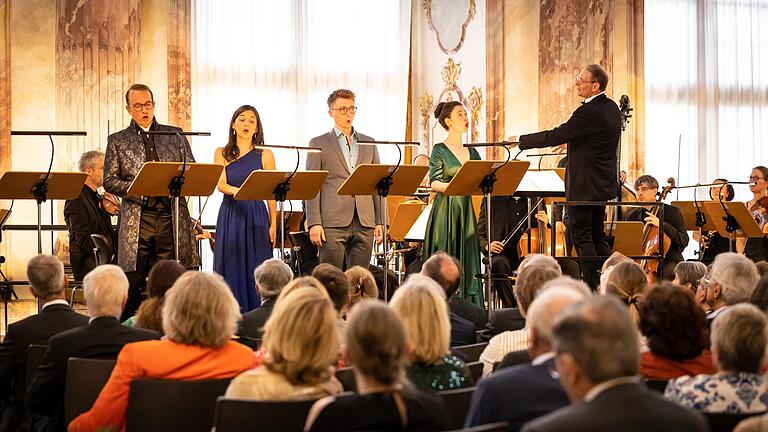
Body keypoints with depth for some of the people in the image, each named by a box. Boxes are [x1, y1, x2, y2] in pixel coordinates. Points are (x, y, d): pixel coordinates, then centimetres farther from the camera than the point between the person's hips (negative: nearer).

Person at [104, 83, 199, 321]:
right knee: (132, 284, -3)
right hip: (136, 219, -1)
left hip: (172, 219, 1)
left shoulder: (175, 135, 15)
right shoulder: (117, 141, 10)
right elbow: (110, 181, 4)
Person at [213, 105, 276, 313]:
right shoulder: (222, 153, 8)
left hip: (257, 217, -1)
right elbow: (220, 184, -7)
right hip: (230, 217, 1)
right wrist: (237, 191, -29)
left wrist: (273, 224, -6)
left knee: (256, 270, -3)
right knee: (231, 270, -1)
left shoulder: (265, 155, 6)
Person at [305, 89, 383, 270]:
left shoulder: (369, 143, 17)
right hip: (333, 222, -3)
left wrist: (379, 221, 8)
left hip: (364, 223, 3)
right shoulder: (318, 144, 6)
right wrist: (314, 223, -9)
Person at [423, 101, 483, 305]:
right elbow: (434, 183, -10)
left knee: (468, 265, 2)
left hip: (466, 212, 5)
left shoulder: (472, 152, 15)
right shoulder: (439, 150, -1)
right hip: (445, 210, -5)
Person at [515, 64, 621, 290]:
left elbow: (556, 136, -21)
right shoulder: (611, 107, 8)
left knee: (581, 236, -1)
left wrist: (521, 141, -13)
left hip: (584, 186, -9)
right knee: (597, 235, 17)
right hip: (603, 183, 9)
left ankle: (592, 287, 0)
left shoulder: (588, 112, -22)